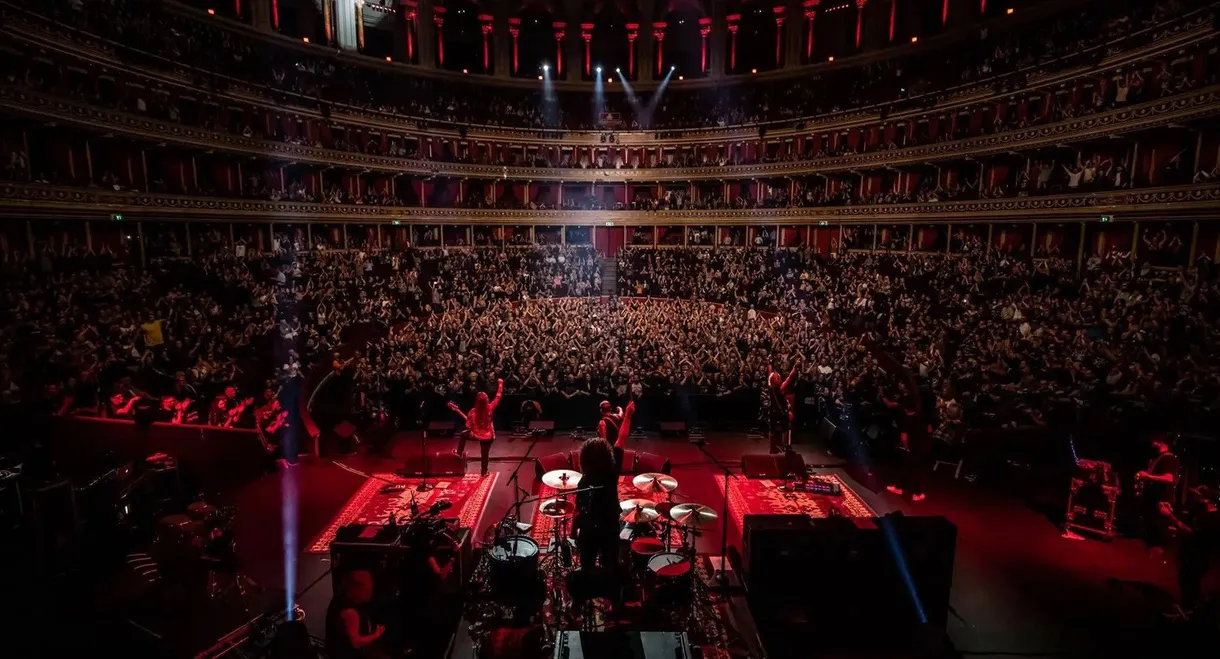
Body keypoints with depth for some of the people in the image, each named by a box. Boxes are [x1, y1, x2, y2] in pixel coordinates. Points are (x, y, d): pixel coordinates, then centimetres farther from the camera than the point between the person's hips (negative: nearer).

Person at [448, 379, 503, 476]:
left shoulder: (473, 411, -22)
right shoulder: (490, 407, -19)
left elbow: (469, 425, -9)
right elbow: (498, 396, -8)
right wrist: (500, 384, 3)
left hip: (477, 434, -1)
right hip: (488, 435, 1)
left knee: (464, 434, 30)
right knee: (484, 454, 18)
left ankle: (459, 452, 34)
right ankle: (483, 472, 35)